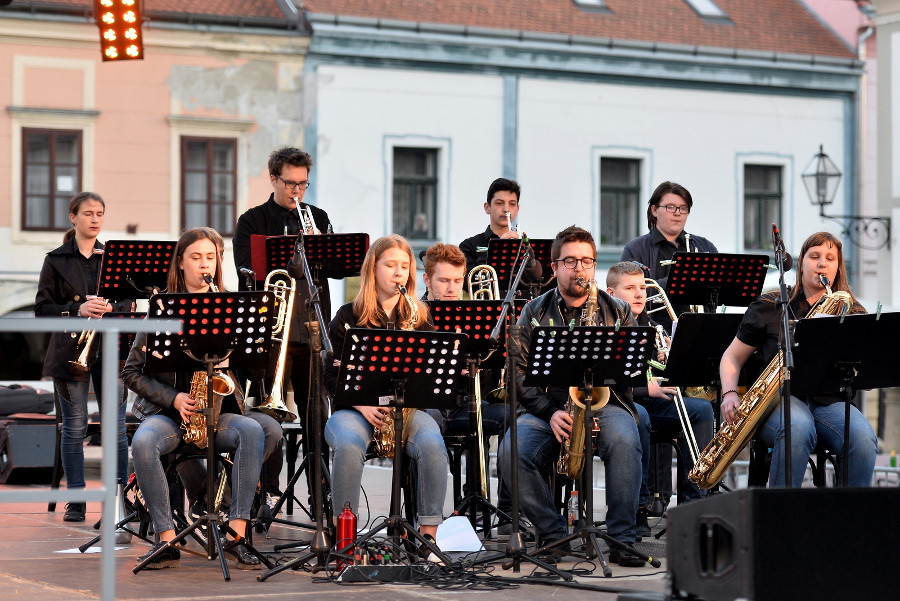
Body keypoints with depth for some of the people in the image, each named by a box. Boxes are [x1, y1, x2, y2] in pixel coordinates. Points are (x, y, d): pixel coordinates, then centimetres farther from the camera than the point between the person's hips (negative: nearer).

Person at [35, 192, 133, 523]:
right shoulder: (57, 260, 4)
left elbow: (129, 303, 10)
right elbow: (42, 308, 0)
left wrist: (110, 307, -11)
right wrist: (77, 310, -16)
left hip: (109, 350, 2)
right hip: (71, 350, -2)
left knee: (116, 425, -1)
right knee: (74, 427, 0)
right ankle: (76, 501, 7)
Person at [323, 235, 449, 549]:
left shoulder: (420, 318, 14)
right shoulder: (349, 317, 8)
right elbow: (333, 374, 3)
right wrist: (361, 404, -13)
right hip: (353, 409, -1)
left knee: (432, 444, -32)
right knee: (348, 445, -36)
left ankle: (428, 534, -26)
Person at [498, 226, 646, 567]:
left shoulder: (618, 312, 12)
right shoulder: (534, 314, 10)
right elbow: (518, 372, 0)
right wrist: (549, 412, -15)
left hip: (606, 403, -1)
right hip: (548, 408, 1)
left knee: (623, 440, -36)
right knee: (511, 450, -30)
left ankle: (622, 539, -27)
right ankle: (552, 535, -14)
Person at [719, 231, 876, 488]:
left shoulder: (853, 314, 13)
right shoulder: (770, 306, 10)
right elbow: (732, 357, 15)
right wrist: (730, 393, -4)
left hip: (830, 401, 2)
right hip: (780, 398, -2)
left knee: (862, 438, -32)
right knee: (797, 428, -38)